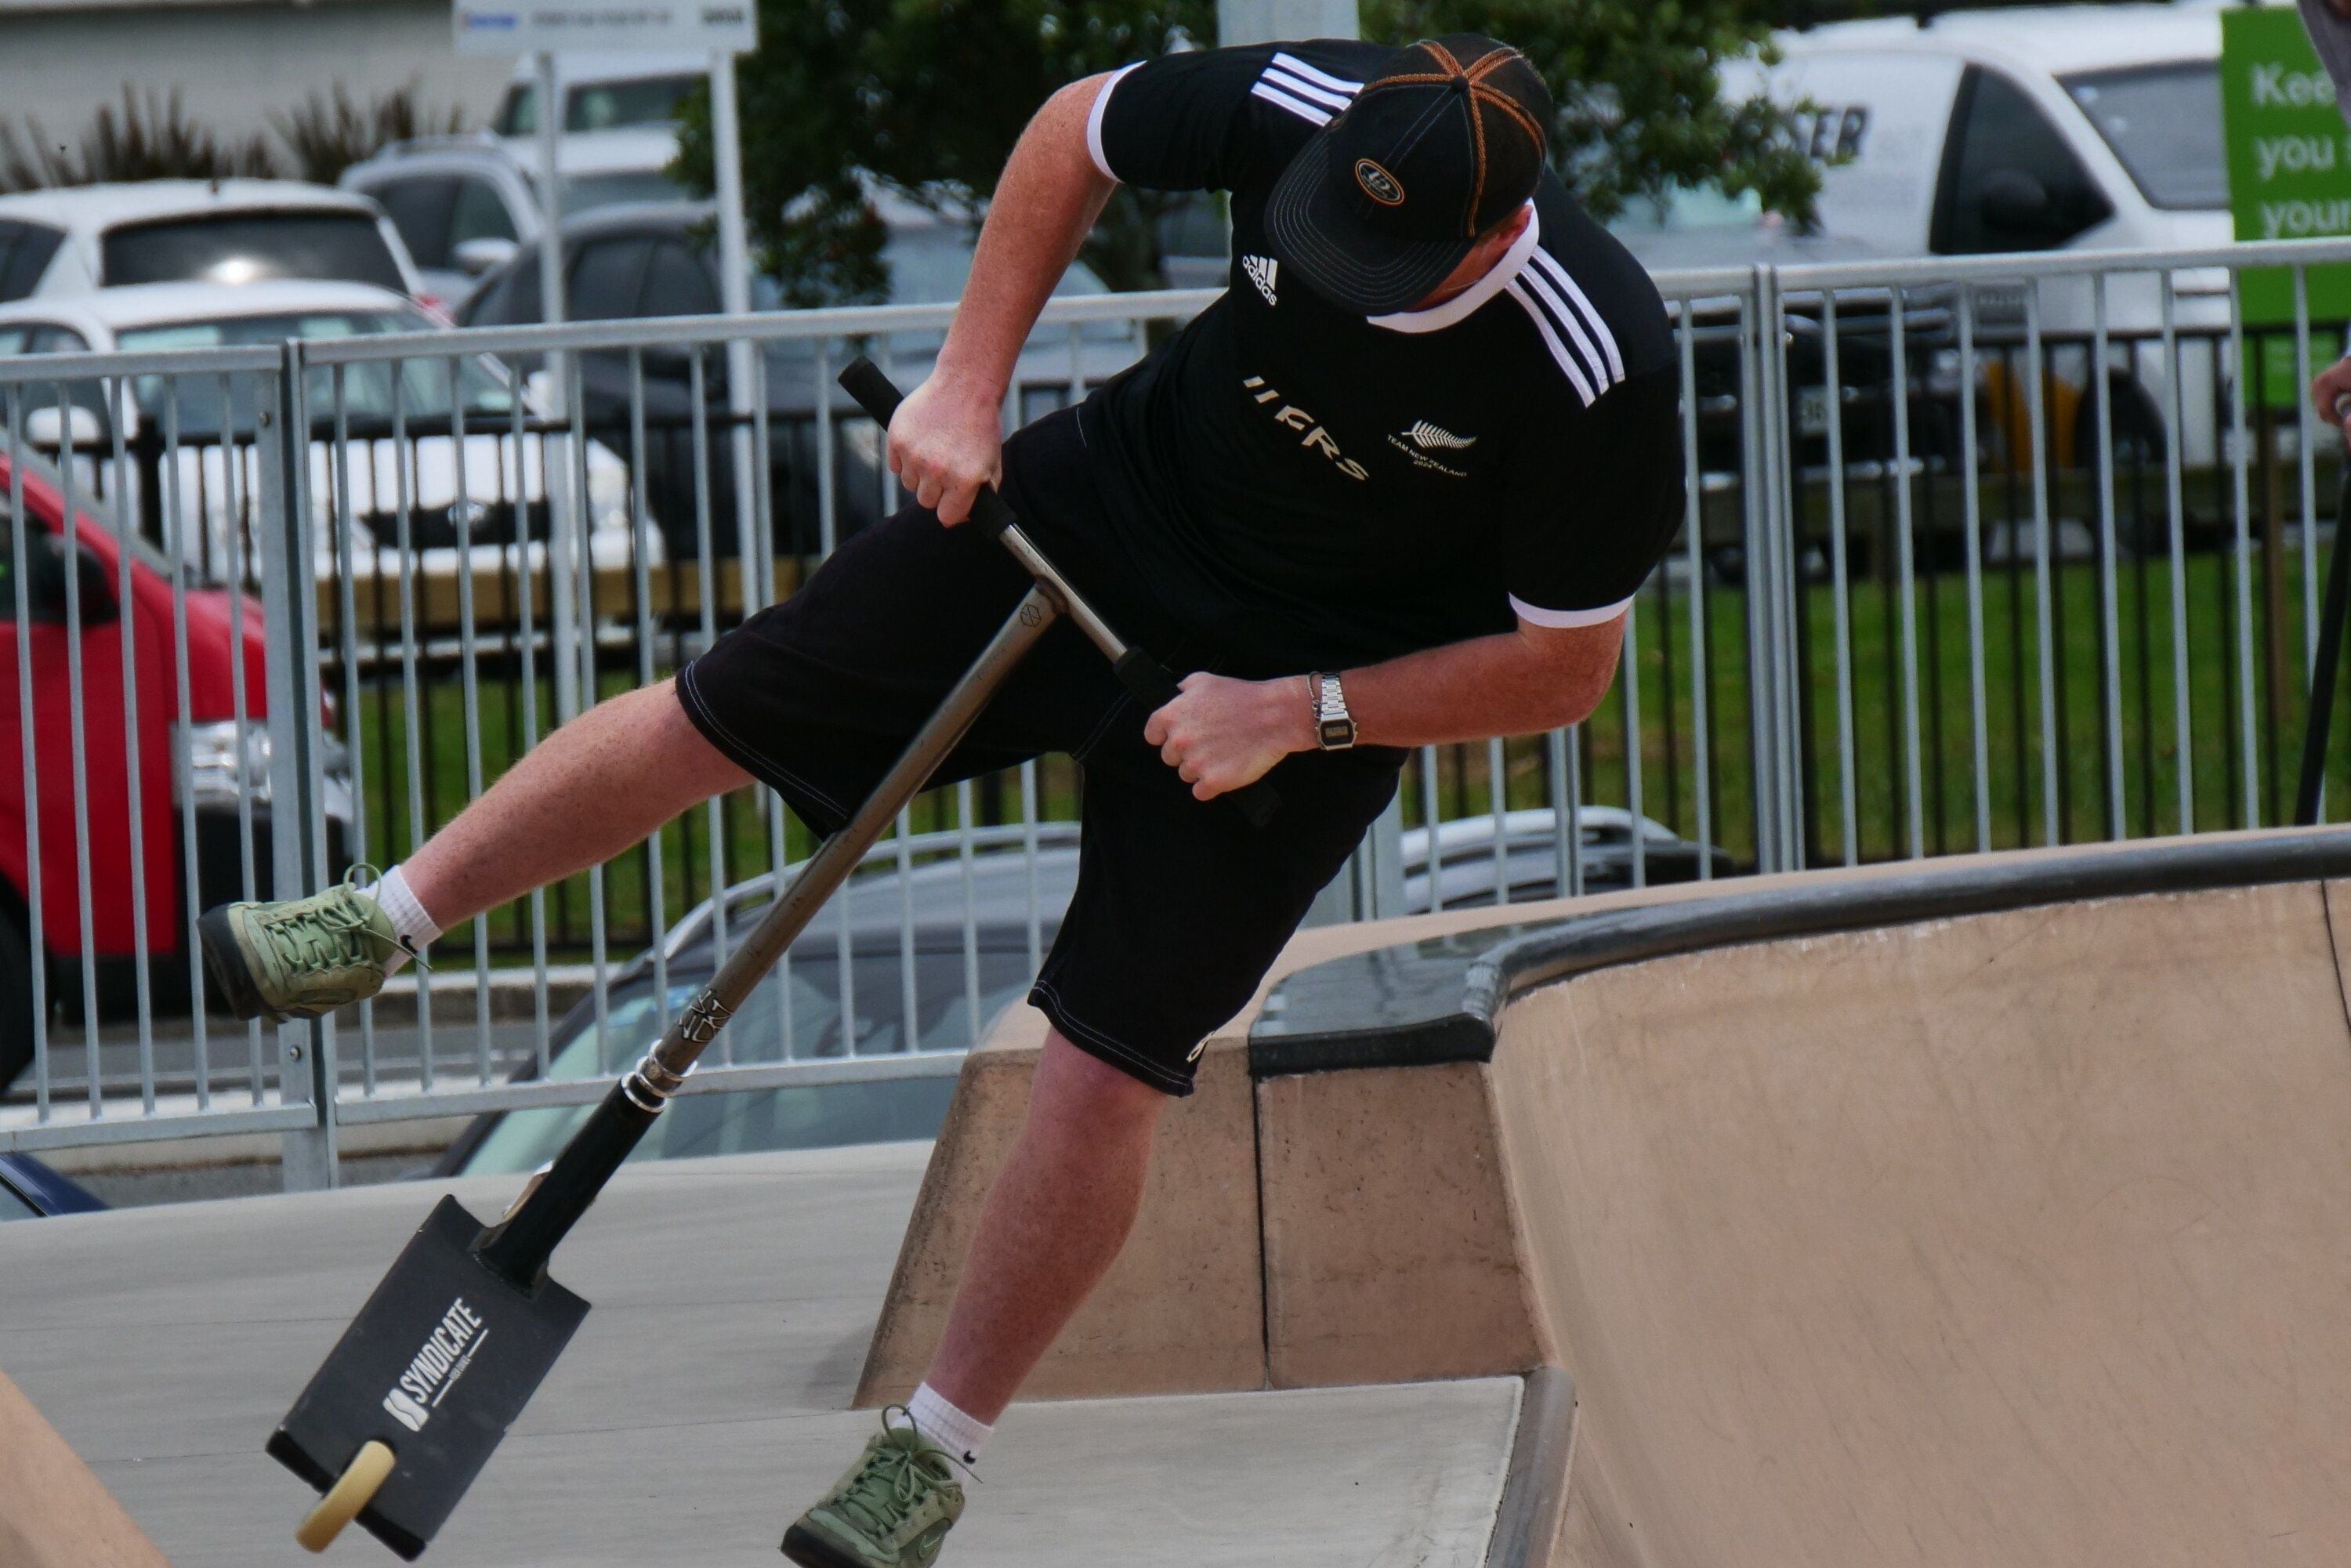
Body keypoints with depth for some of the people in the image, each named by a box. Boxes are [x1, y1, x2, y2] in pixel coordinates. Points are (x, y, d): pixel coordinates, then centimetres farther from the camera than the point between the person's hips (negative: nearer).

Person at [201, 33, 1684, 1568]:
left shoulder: (1598, 374, -33)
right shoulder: (1304, 113, -26)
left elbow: (1566, 664, -17)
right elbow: (1078, 129, -3)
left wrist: (1297, 712, -22)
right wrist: (972, 379, -10)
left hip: (1320, 677, -3)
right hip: (1109, 508, 3)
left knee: (1106, 1074, -7)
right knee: (710, 717, 5)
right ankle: (383, 925, 27)